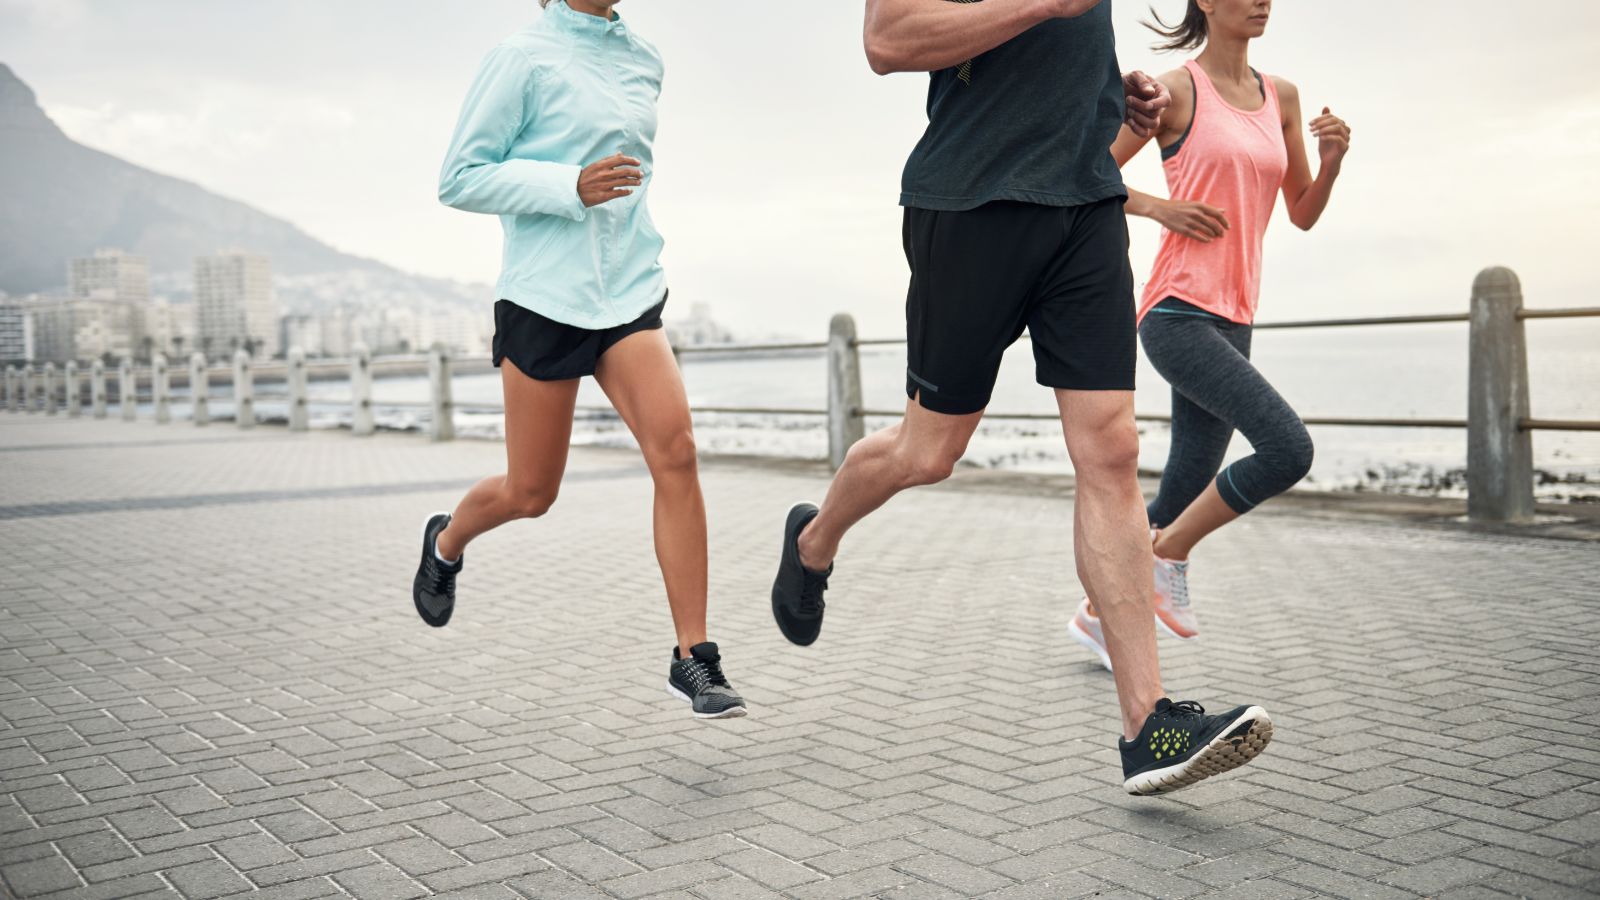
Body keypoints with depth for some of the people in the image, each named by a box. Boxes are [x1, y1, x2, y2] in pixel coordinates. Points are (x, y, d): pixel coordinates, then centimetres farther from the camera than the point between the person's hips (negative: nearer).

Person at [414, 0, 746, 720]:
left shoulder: (644, 61, 11)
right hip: (544, 296, -4)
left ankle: (693, 659, -13)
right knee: (530, 494, 5)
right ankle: (445, 542, 40)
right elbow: (460, 179, -8)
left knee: (675, 449, -18)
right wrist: (573, 188, -19)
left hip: (630, 292, 4)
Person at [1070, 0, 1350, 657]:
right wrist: (1161, 208, -11)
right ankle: (1169, 553, 0)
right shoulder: (1176, 90, -2)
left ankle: (1099, 611, 24)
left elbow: (1303, 214, 19)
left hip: (1231, 321, 7)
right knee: (1288, 449, -20)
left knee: (1187, 489, 8)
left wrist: (1333, 158, 0)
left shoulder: (1281, 96, 16)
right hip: (1176, 313, -7)